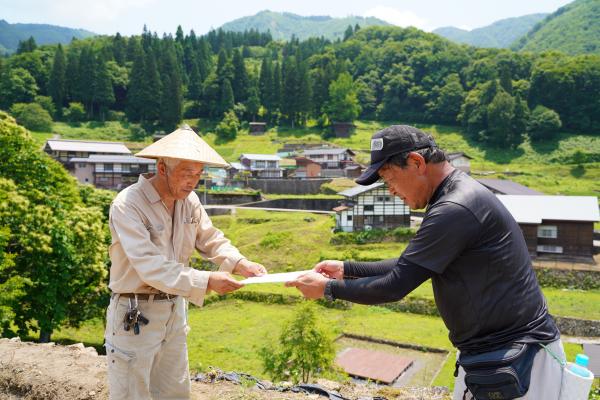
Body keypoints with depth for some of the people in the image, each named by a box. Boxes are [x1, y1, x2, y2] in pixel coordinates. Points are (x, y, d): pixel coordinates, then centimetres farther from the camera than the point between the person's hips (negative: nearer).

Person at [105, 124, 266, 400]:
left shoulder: (189, 200, -1)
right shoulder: (127, 205, -22)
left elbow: (211, 239, 7)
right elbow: (151, 267, -29)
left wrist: (241, 264, -12)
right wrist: (206, 282, -34)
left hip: (174, 310, 7)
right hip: (135, 315, -6)